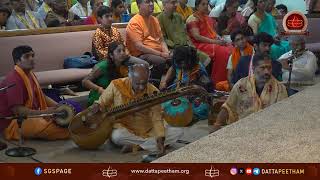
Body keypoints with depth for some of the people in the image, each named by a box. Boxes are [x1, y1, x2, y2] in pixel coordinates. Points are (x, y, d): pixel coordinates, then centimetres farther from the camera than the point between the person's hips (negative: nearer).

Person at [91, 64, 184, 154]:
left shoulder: (153, 92, -11)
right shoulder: (116, 86, -12)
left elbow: (157, 118, -14)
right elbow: (102, 102, 3)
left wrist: (160, 139, -28)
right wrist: (97, 105, -21)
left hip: (148, 131, 2)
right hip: (125, 129, -2)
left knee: (178, 131, -17)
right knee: (117, 136, -37)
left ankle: (135, 146, -18)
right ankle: (151, 143, -14)